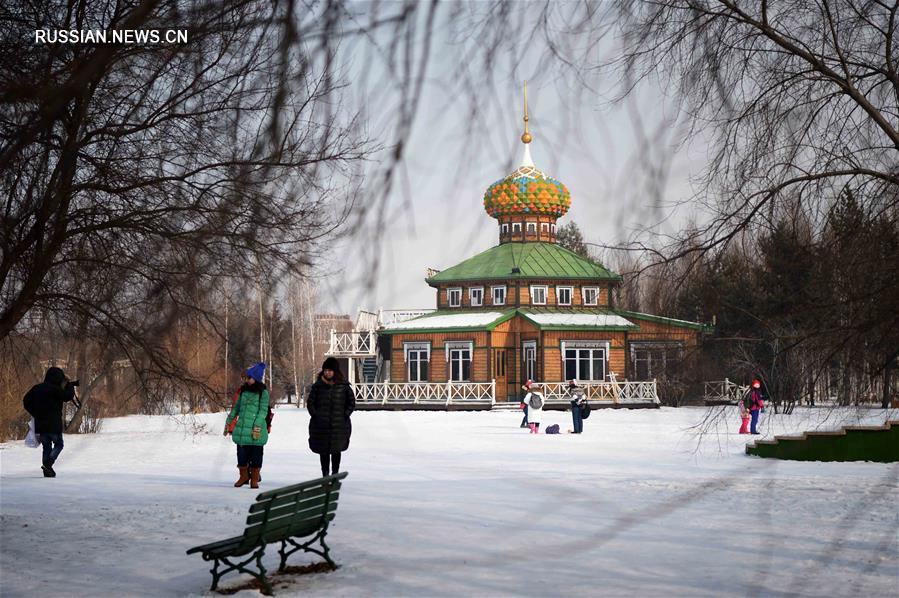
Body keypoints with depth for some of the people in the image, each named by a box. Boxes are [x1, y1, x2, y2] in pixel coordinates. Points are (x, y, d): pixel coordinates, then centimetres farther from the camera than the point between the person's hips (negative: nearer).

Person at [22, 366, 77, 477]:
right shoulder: (55, 389, -14)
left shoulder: (37, 388, 7)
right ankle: (48, 464, -12)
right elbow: (68, 396, -9)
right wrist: (69, 385, 5)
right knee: (58, 444, 10)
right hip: (53, 424, -6)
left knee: (46, 447, 14)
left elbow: (26, 401, 11)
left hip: (40, 424, 6)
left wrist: (35, 414, 15)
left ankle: (47, 472, 10)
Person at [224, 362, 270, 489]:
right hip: (242, 428, 5)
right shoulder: (243, 390, 12)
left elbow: (263, 411, -9)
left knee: (256, 453, 1)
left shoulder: (263, 392, -4)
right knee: (242, 453, 8)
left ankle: (255, 478, 12)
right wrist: (229, 422, 19)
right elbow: (236, 407, 19)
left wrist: (258, 426, -18)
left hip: (256, 430, -5)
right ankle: (243, 476, 23)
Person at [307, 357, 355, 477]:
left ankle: (335, 474, 15)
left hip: (338, 425, 0)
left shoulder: (343, 386, 0)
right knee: (323, 451, 3)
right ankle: (325, 475, 10)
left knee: (336, 450, 5)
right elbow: (310, 403, 8)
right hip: (321, 425, 0)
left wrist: (344, 416, -1)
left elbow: (351, 403, 8)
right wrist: (316, 416, -1)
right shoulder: (318, 386, 2)